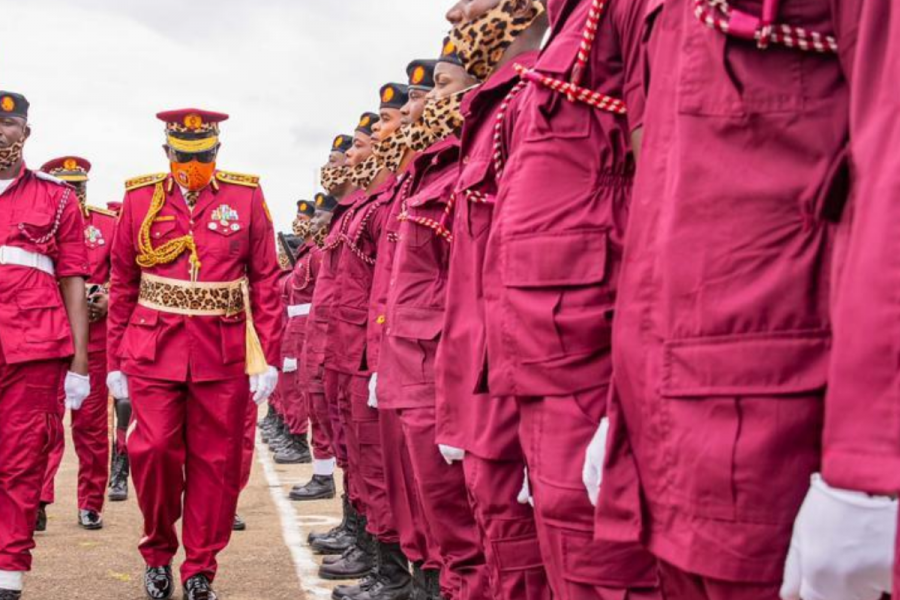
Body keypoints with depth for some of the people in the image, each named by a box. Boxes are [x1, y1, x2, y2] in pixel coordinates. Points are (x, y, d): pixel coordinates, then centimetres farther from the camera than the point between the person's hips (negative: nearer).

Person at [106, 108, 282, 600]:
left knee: (216, 463, 4)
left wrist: (269, 357, -3)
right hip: (153, 351, 0)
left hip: (223, 356, 0)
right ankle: (158, 553, 17)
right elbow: (122, 286, 9)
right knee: (152, 449, -8)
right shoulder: (140, 199, 6)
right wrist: (115, 361, 7)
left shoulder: (246, 198, 3)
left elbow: (266, 282, 2)